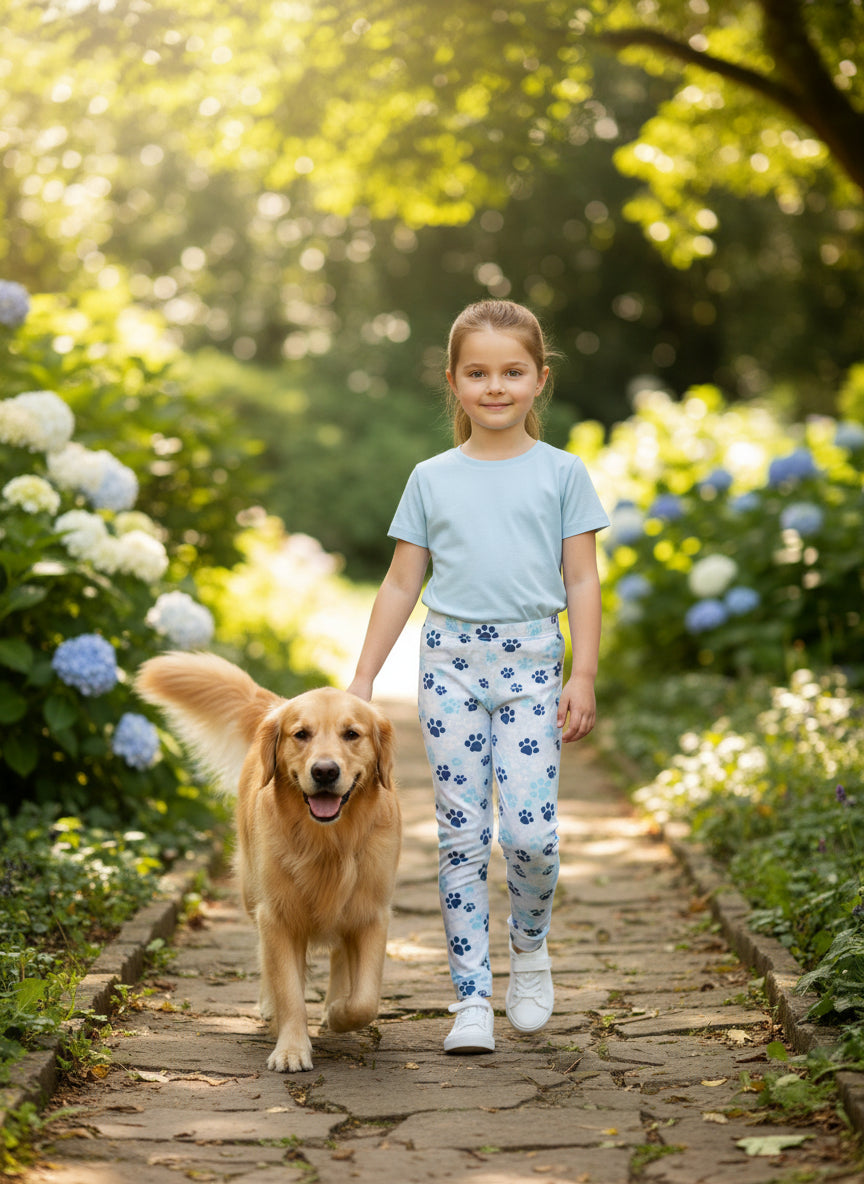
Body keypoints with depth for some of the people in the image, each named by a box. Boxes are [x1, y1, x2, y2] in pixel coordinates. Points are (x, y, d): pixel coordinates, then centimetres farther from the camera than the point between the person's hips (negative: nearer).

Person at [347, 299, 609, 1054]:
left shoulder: (561, 473, 5)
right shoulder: (432, 479, 8)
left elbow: (581, 580, 4)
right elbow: (402, 584, 11)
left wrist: (584, 674, -5)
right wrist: (362, 680, 7)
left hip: (531, 662, -1)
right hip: (451, 662, 1)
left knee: (530, 830, -11)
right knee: (461, 834, 1)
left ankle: (530, 944, 20)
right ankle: (472, 998, 7)